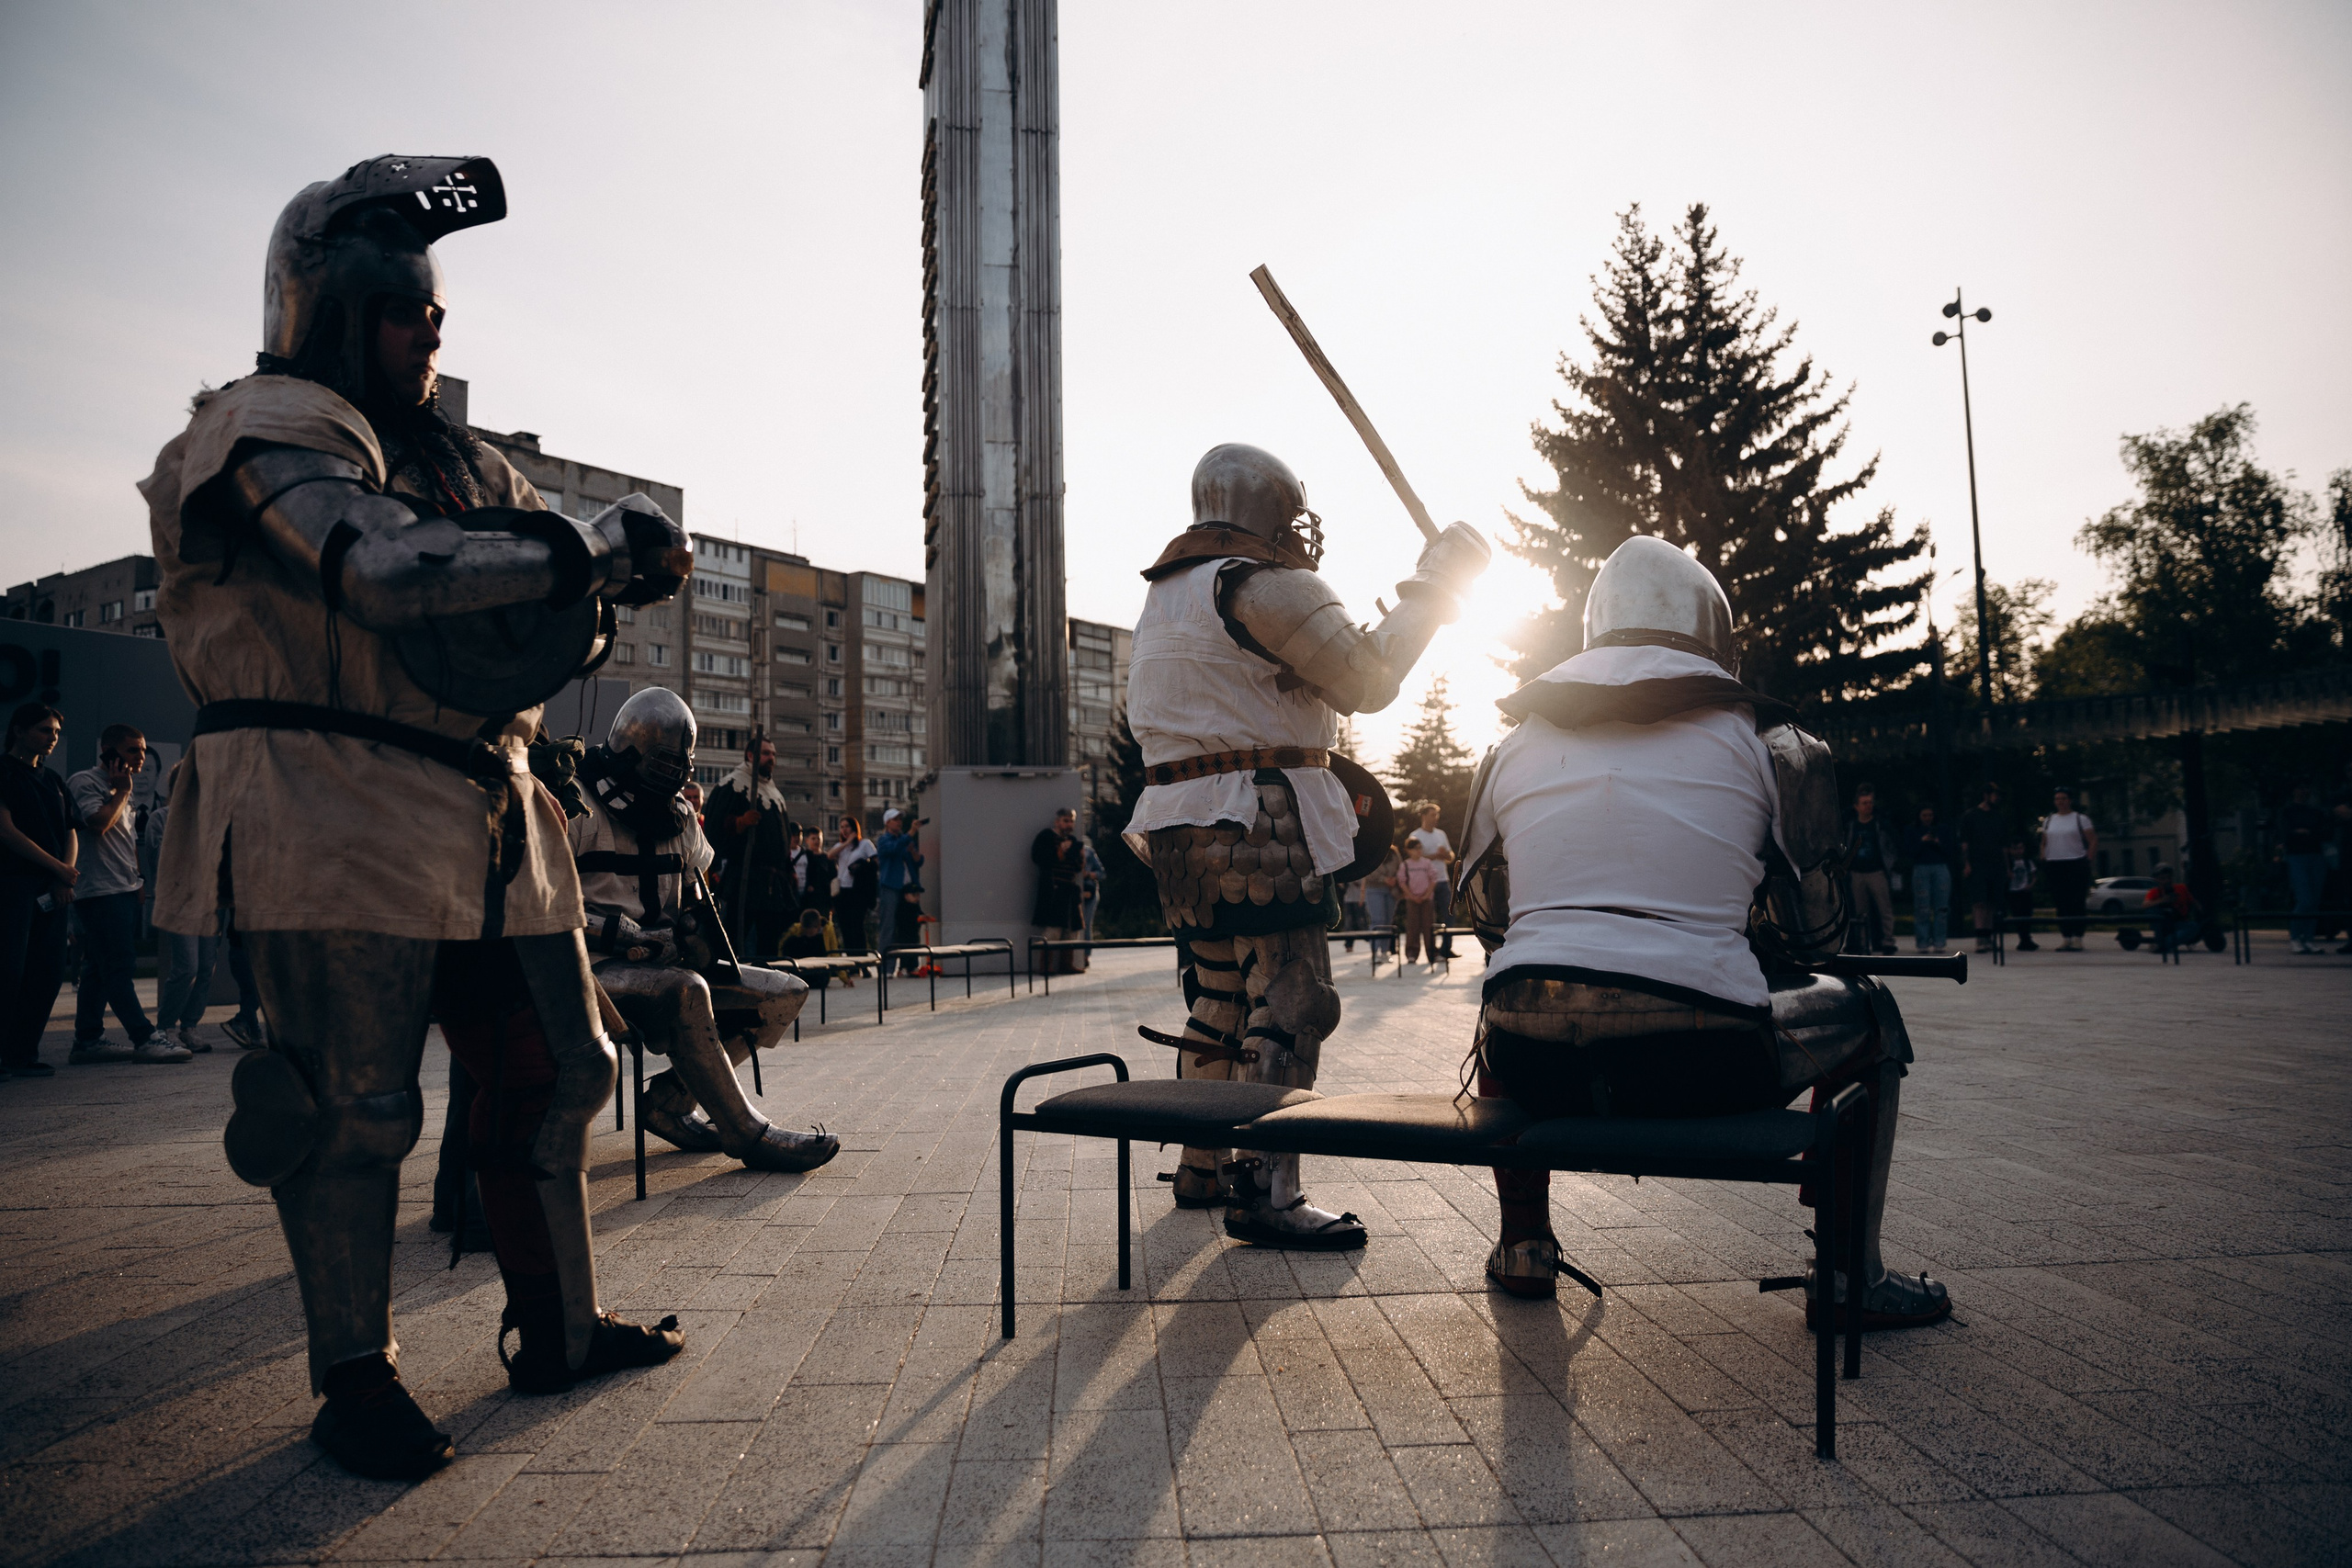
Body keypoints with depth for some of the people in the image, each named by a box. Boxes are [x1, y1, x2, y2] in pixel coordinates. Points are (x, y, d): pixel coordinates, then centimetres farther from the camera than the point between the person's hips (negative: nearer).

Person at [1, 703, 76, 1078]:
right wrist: (59, 868, -9)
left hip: (54, 888, 7)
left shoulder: (53, 780, 20)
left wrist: (66, 875, 1)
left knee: (49, 972, 4)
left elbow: (71, 834, 19)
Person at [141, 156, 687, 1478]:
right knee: (356, 1106, 0)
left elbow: (548, 644, 22)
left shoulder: (466, 464, 20)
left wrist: (608, 590, -1)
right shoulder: (273, 434, -5)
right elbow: (391, 571, -25)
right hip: (342, 825, -8)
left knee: (558, 1072, 11)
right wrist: (597, 546, -20)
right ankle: (356, 1379, 17)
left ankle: (558, 1330, 26)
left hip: (494, 826, 8)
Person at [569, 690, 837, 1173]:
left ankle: (670, 1099, -9)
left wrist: (696, 929, 1)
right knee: (685, 990, -39)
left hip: (666, 965, 8)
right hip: (598, 969, -8)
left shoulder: (680, 817, 16)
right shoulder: (579, 809, -7)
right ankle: (750, 1135, -28)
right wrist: (624, 933, -23)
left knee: (789, 993, -4)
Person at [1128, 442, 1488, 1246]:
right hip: (1260, 824, -9)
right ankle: (1264, 1191, -7)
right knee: (1288, 1002, -7)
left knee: (1216, 1000, 16)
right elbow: (1367, 679, -11)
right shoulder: (1265, 586, -8)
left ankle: (1203, 1167, 25)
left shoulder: (1163, 599, 20)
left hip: (1181, 829, 10)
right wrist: (1432, 586, -1)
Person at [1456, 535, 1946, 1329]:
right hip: (1698, 1070, -2)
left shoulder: (1513, 749, 13)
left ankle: (1524, 1245, 37)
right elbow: (1815, 933, 14)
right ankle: (1850, 1275, 28)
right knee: (1864, 1012, 26)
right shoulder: (1765, 743, 6)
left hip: (1535, 1071, 3)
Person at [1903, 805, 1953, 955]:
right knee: (1922, 908, -7)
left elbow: (1949, 851, 9)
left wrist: (1938, 843, -8)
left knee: (1941, 907, -5)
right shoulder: (1912, 833, 10)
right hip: (1920, 869, -2)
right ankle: (1923, 943, -5)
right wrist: (1922, 842, -9)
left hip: (1941, 869, 2)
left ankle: (1938, 942, -2)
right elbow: (1908, 854, 1)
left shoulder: (1941, 832, 15)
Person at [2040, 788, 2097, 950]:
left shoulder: (2080, 819, 2)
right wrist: (2043, 861, 7)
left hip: (2076, 865, -4)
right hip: (2054, 866, 4)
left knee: (2076, 904, -5)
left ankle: (2077, 938, -2)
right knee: (2061, 904, 4)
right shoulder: (2048, 820, 14)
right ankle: (2065, 938, 8)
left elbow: (2094, 842, 0)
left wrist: (2086, 860, -8)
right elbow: (2044, 843, 19)